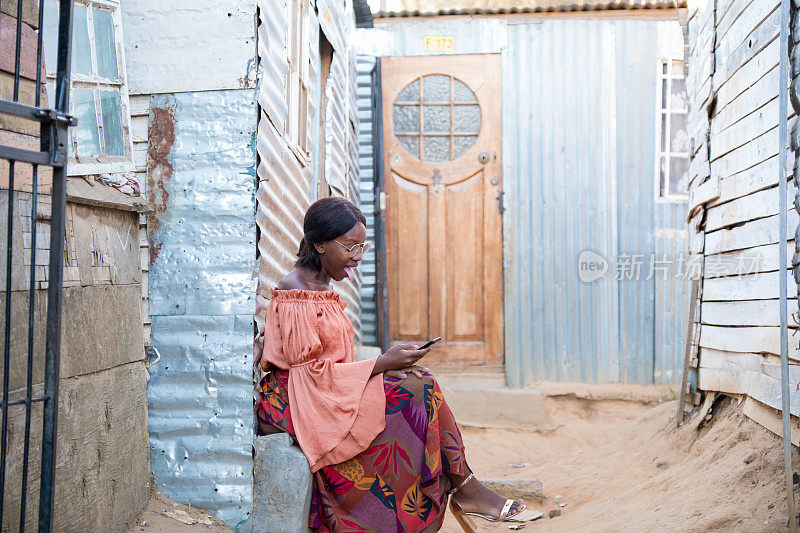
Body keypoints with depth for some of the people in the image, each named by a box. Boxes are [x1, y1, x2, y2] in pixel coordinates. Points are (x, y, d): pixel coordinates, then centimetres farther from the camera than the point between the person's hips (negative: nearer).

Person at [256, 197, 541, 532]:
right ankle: (463, 488, -7)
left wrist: (384, 366, -1)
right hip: (297, 402, -9)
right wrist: (381, 363, -17)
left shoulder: (321, 289, 15)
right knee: (414, 392, -19)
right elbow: (310, 372, -19)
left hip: (333, 390, 9)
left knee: (421, 382, -8)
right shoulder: (295, 293, -15)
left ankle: (461, 489, -14)